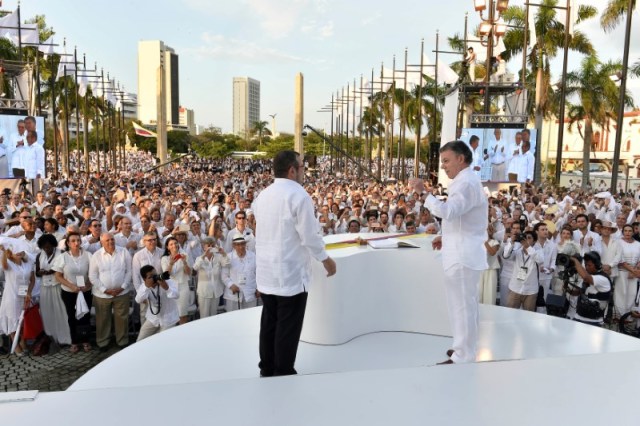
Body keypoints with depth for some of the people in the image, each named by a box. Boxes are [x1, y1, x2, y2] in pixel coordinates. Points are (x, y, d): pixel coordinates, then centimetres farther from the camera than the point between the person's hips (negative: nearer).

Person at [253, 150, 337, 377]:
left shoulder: (262, 195, 8)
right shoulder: (298, 195, -16)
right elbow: (309, 236, -17)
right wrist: (326, 259, -2)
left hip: (266, 273, 8)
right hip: (291, 274, -8)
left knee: (269, 323, 17)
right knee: (288, 328, 4)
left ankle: (267, 370, 28)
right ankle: (283, 373, 13)